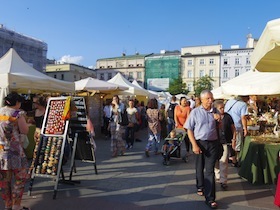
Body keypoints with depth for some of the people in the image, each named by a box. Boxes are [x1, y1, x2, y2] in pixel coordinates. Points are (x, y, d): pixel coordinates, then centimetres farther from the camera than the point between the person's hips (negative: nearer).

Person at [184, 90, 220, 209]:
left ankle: (210, 198, 6)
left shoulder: (215, 112, 4)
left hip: (213, 143, 1)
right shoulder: (195, 112, -5)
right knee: (199, 168, 17)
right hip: (200, 143, -1)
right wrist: (194, 145, -13)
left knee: (210, 170, 1)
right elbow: (189, 129, -5)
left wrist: (218, 120, -7)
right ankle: (200, 187, 42)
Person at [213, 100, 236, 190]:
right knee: (216, 161, 15)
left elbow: (233, 129, 5)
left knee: (224, 162, -6)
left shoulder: (228, 116, -2)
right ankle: (217, 175, 38)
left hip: (226, 142, -1)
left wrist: (234, 139, 1)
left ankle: (223, 181, 2)